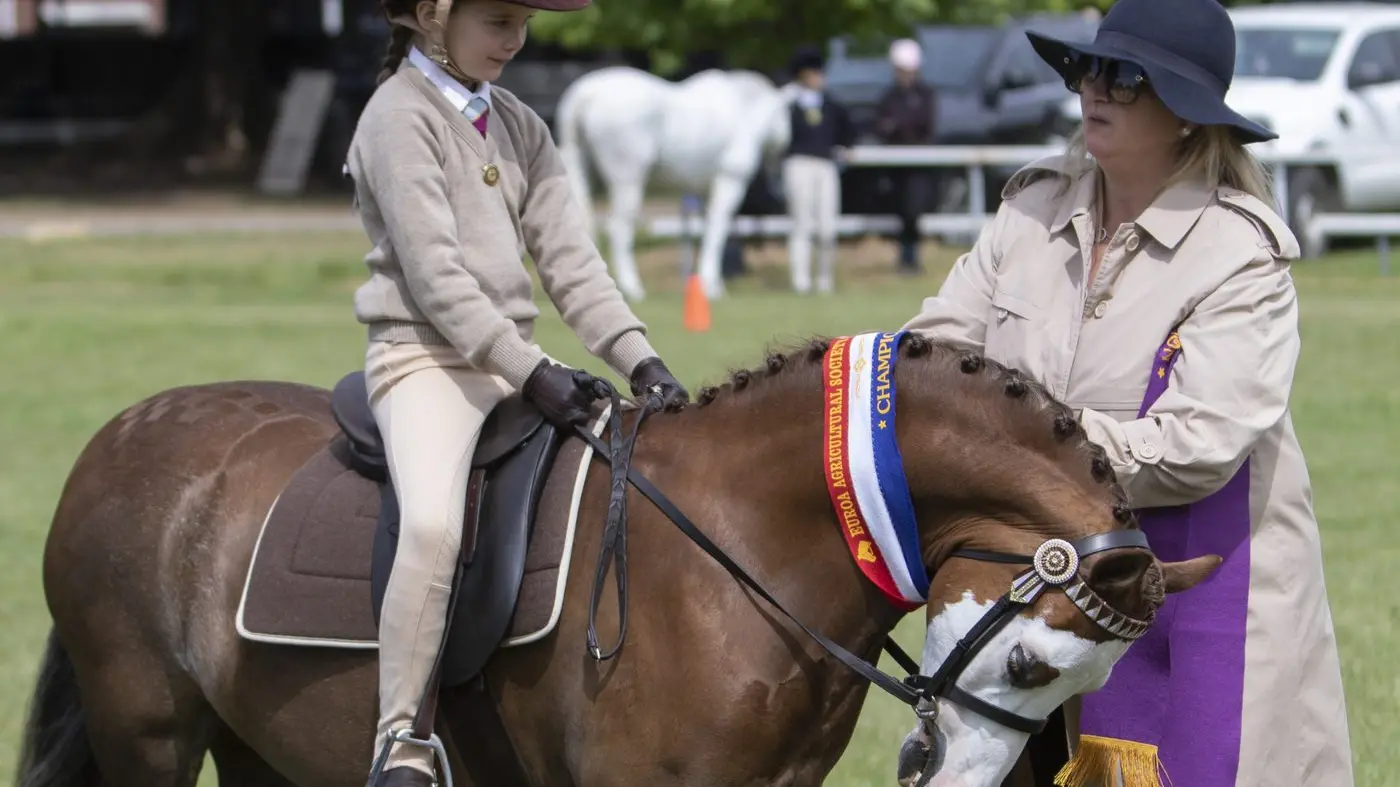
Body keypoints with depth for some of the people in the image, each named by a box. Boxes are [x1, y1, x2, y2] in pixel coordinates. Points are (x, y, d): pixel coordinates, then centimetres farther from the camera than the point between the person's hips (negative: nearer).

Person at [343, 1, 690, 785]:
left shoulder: (519, 126, 15)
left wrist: (639, 359, -6)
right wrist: (530, 370, -21)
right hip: (426, 359, -8)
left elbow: (569, 256, 8)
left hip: (514, 363, 8)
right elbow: (434, 276, -15)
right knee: (432, 524, -33)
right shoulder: (400, 117, -7)